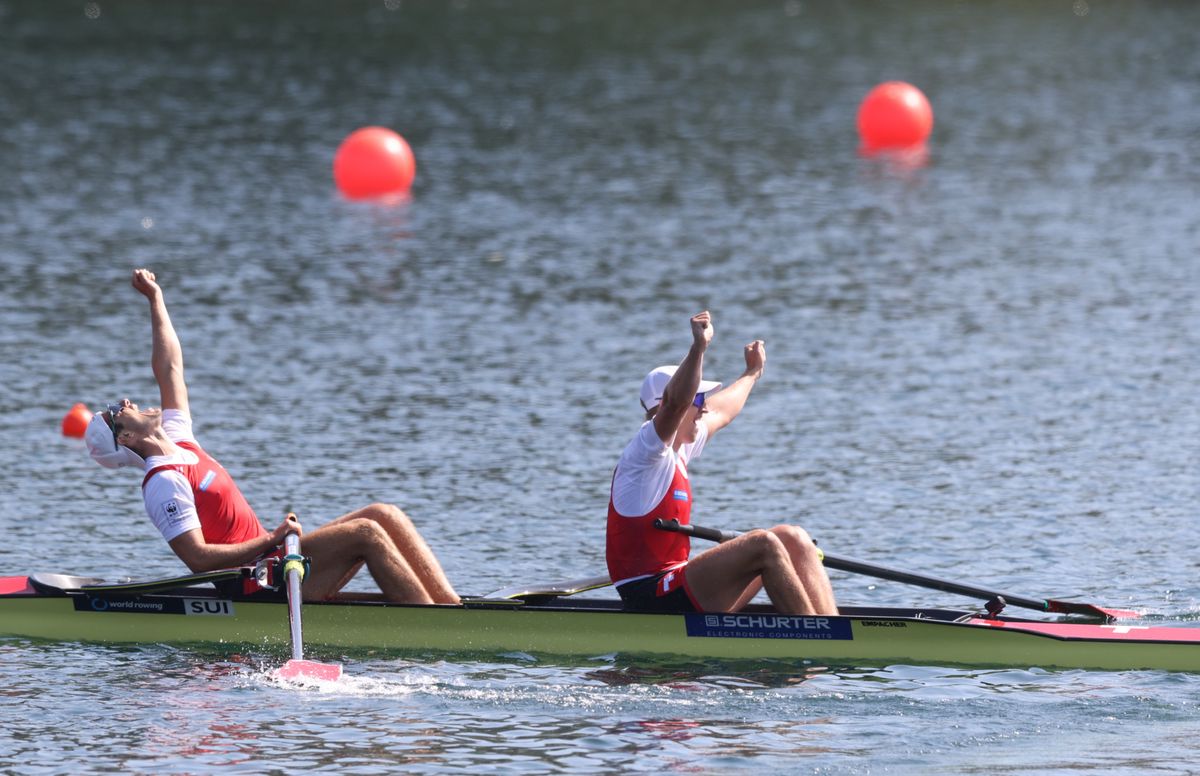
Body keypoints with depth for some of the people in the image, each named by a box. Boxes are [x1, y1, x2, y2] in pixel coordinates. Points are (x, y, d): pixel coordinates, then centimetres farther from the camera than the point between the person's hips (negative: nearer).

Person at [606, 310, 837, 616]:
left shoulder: (677, 450, 17)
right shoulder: (646, 451, -11)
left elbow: (720, 413, 37)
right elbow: (676, 402, -32)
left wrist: (752, 373, 53)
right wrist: (699, 347, -44)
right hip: (652, 597, -11)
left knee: (792, 539, 3)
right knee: (763, 545, -25)